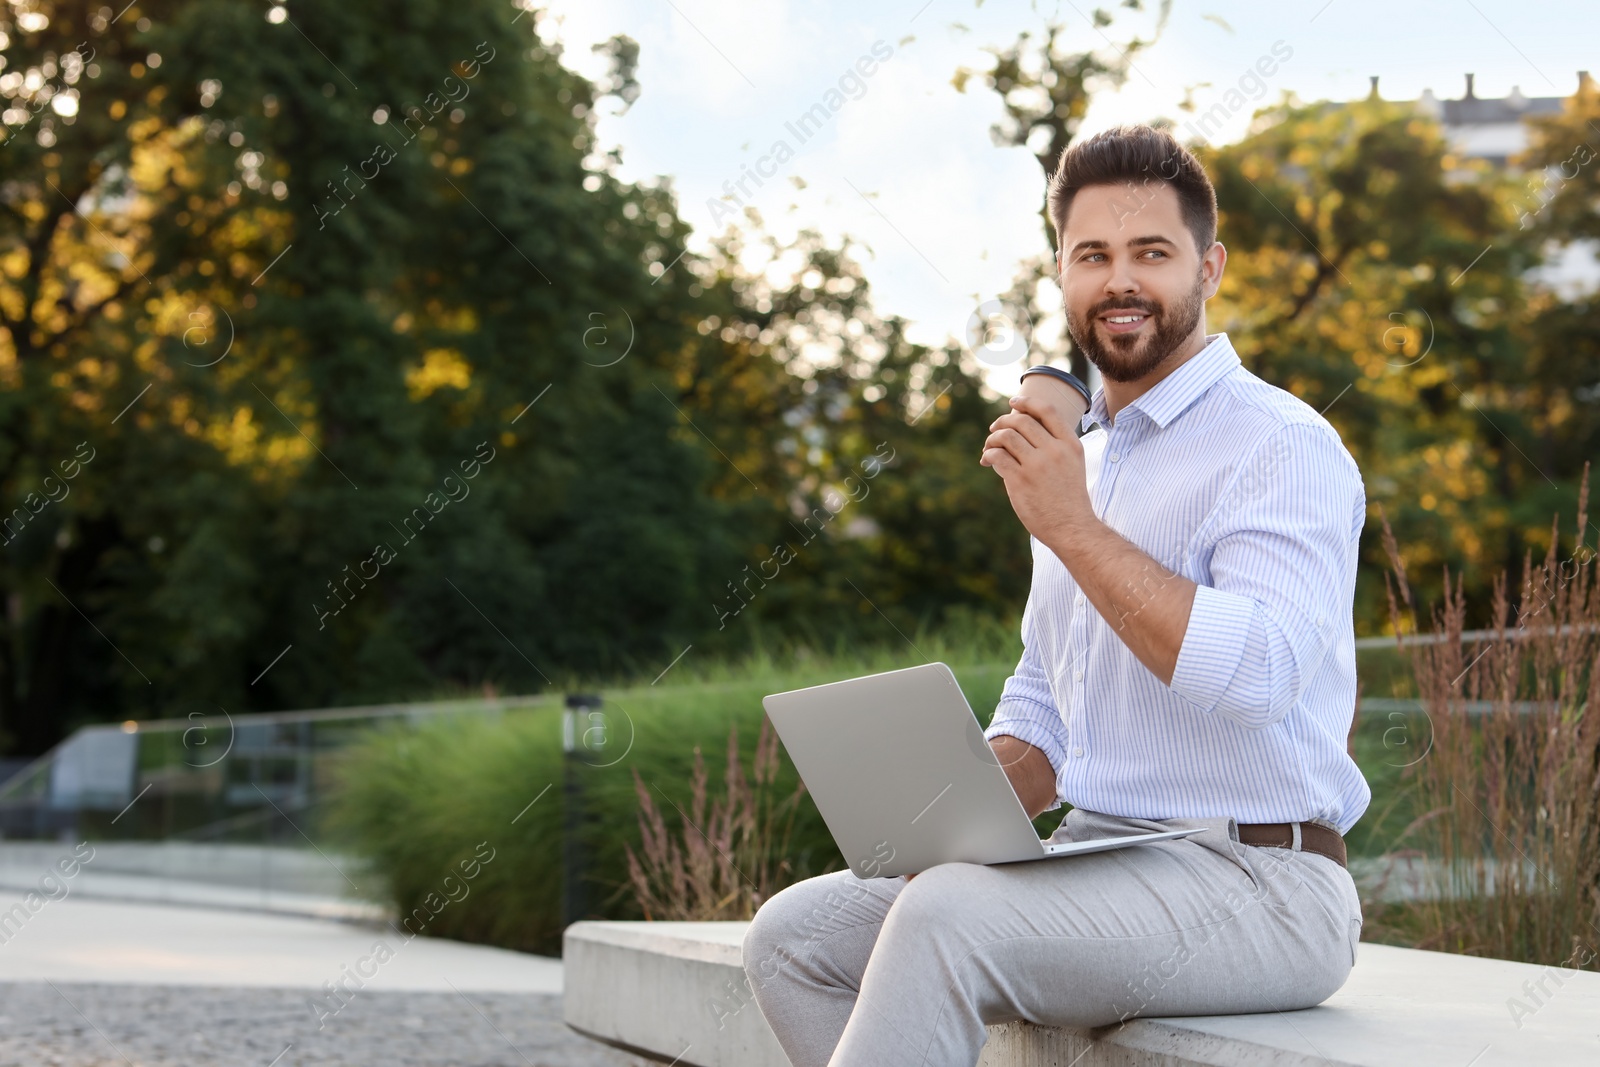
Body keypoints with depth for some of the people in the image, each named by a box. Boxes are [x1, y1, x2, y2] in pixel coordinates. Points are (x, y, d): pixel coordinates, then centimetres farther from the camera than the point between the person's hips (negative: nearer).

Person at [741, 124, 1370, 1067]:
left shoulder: (1286, 449, -8)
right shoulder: (1079, 459, 19)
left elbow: (1255, 677, -24)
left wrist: (1072, 529, -19)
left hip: (1256, 884, -8)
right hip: (1096, 859, 8)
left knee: (943, 918, -31)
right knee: (796, 933, -7)